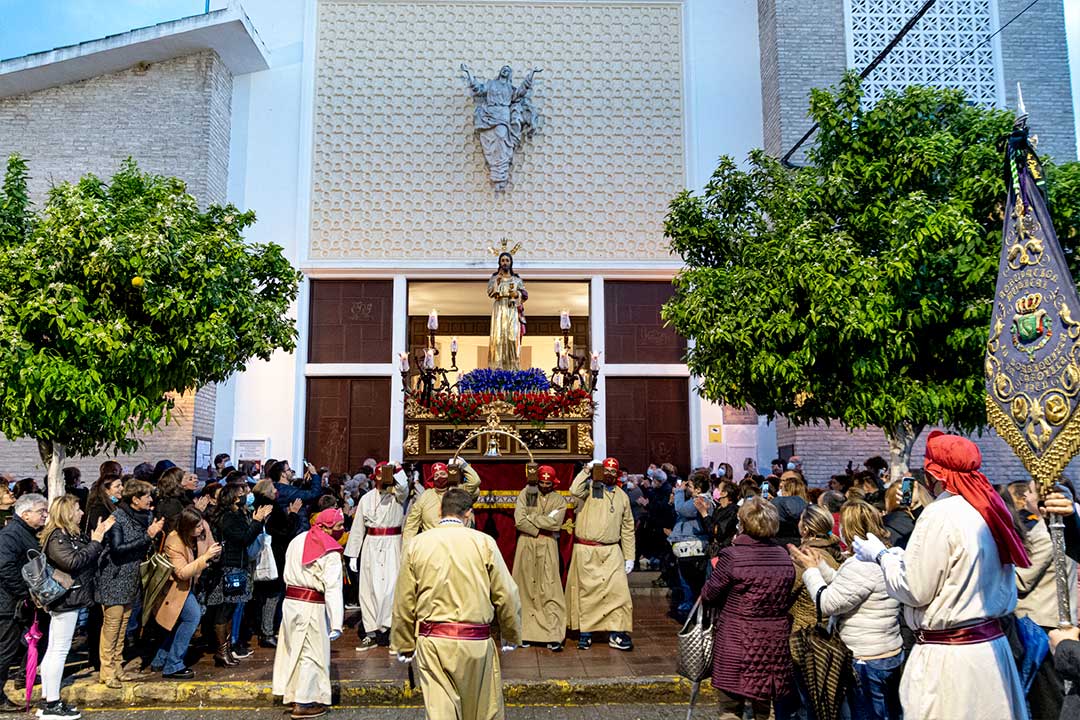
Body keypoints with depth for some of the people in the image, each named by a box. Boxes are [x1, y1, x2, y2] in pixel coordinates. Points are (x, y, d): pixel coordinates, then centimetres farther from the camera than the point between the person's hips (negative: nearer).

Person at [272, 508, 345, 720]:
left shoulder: (297, 541, 9)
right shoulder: (330, 553, -13)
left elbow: (287, 574, 12)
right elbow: (333, 589, -18)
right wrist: (336, 623, -19)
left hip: (290, 601, 7)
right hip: (312, 607, -7)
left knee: (293, 648, 19)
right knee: (313, 653, 4)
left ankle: (292, 693, 31)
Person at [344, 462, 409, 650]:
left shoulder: (398, 495, 5)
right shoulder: (367, 498, 10)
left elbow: (403, 486, -21)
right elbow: (358, 527, 9)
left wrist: (396, 468, -35)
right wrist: (353, 554, 6)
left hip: (392, 546, -2)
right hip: (371, 546, 3)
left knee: (390, 588, -10)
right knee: (369, 589, 3)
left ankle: (388, 629, -3)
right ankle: (371, 633, 10)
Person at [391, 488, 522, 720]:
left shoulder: (416, 545, 1)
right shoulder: (484, 543, -4)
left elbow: (404, 602, 4)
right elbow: (506, 596, -2)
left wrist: (404, 645, 15)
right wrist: (511, 636, 13)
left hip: (431, 641, 1)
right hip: (475, 642, -1)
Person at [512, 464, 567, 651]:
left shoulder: (559, 500, 7)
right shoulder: (526, 494, 6)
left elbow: (554, 522, -11)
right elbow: (519, 521, -6)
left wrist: (530, 518, -7)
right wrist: (540, 531, -9)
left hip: (548, 548, 0)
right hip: (526, 546, 1)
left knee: (550, 591, -6)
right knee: (525, 589, 3)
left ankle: (553, 637, -6)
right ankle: (525, 634, 12)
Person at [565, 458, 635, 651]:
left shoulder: (622, 496, 12)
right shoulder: (590, 488, 0)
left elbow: (627, 528, 15)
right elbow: (575, 491, -25)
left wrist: (629, 557, 12)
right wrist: (586, 470, -18)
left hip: (612, 552, 3)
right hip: (586, 550, -3)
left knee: (618, 590, -4)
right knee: (586, 591, 4)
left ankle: (616, 633, 6)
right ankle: (585, 633, 16)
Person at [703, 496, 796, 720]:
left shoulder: (732, 556, -16)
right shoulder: (784, 557, 0)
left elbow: (708, 596, -9)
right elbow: (788, 599, 10)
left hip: (737, 645, -5)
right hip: (774, 643, 5)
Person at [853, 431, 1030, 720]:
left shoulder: (940, 515, -19)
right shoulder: (990, 509, 4)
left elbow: (914, 590, -16)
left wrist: (881, 555, 1)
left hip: (950, 657, -8)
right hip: (992, 644, 8)